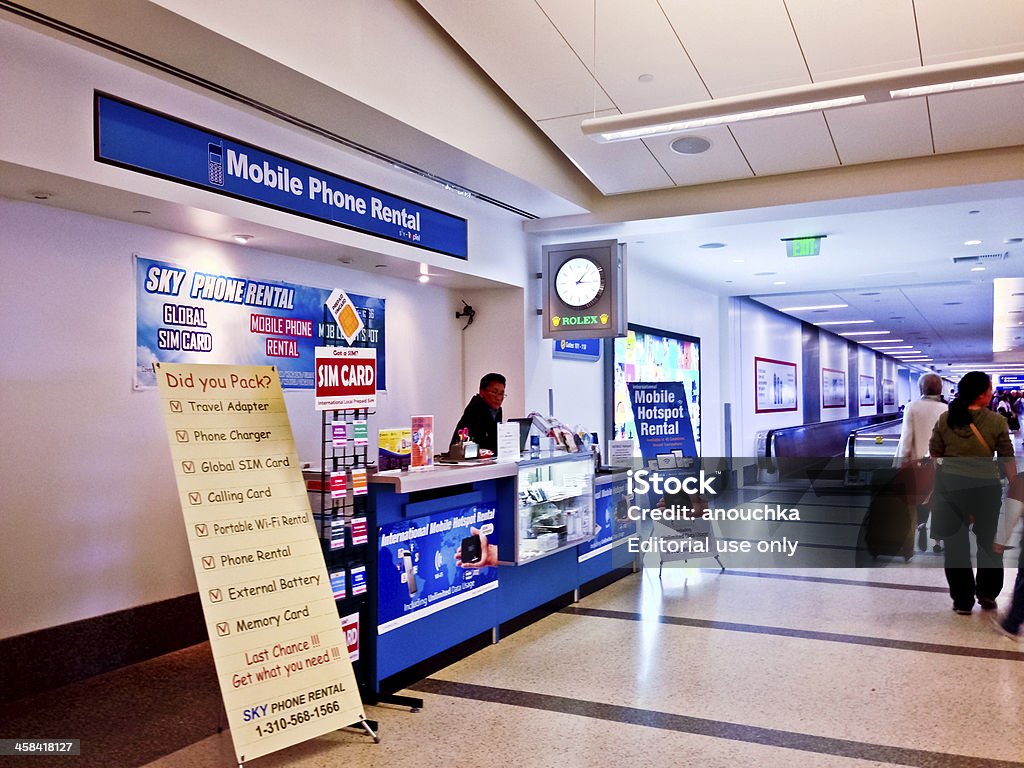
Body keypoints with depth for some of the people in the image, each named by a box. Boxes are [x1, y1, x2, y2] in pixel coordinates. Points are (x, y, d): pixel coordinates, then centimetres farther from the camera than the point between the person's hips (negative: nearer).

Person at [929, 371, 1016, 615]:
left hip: (950, 485, 1)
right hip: (986, 487, -1)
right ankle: (987, 593, 25)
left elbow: (934, 455, 3)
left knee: (955, 543, 9)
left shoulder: (945, 419, -1)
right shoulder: (997, 421, -8)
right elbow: (1008, 459, -3)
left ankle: (963, 601, 13)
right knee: (988, 540, 19)